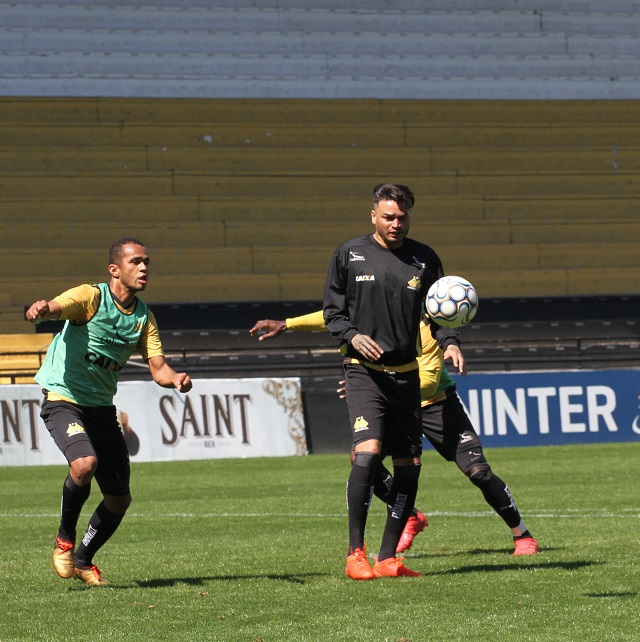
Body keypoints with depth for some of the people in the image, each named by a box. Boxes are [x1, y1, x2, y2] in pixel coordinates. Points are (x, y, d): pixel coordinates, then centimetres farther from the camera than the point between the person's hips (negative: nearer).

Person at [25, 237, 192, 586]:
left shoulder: (144, 317, 4)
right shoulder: (90, 297, -15)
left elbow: (158, 367, 0)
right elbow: (52, 309, -32)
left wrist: (176, 378, -24)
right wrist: (39, 310, -57)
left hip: (102, 408, 7)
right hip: (63, 399, -6)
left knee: (119, 499, 5)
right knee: (85, 463, -32)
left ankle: (83, 560, 30)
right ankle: (65, 539, -6)